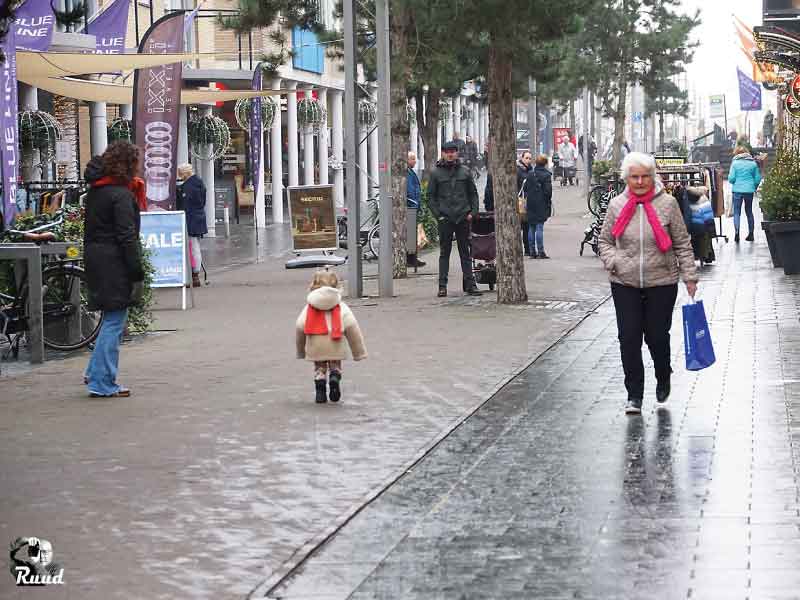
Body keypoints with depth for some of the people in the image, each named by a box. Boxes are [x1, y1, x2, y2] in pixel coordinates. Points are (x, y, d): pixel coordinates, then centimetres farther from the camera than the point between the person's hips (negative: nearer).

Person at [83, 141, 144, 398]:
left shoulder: (94, 192, 13)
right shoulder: (121, 194, -14)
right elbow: (127, 236, -18)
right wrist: (137, 274, -16)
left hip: (95, 259, 9)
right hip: (114, 264, -9)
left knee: (112, 319, 20)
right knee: (114, 321, -3)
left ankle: (96, 373, 21)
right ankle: (102, 383, -1)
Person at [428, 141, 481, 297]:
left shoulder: (465, 171, 8)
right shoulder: (436, 173, 2)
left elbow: (473, 193, 12)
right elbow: (430, 197, 4)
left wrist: (473, 212, 0)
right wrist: (438, 215, -6)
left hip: (463, 218, 2)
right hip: (445, 219, -2)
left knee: (465, 252, 7)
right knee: (444, 253, 2)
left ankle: (470, 284, 10)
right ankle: (442, 286, 4)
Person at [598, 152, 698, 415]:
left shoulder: (667, 204, -3)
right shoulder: (617, 205, 3)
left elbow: (682, 243, 2)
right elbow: (605, 240, 13)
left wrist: (690, 276, -2)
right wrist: (613, 262, -6)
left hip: (661, 283, -2)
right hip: (625, 285, 2)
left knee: (657, 336, 4)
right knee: (629, 339, -1)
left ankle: (663, 379, 34)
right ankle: (634, 396, 8)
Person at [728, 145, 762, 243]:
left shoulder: (735, 163, -4)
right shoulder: (753, 163, 3)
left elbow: (731, 178, -7)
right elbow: (758, 178, 4)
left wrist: (732, 181, 15)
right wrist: (754, 187, 19)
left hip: (737, 190, -3)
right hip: (749, 190, 3)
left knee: (737, 212, 2)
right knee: (749, 211, 16)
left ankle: (736, 232, -13)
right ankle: (751, 234, 19)